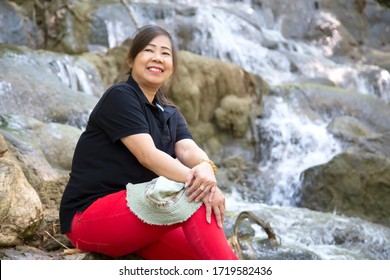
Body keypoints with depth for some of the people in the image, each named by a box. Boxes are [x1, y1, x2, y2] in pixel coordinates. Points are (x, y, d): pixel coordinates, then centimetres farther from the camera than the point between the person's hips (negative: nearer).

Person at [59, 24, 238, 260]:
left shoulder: (170, 114, 15)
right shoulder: (120, 97, -8)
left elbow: (188, 150, -7)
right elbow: (147, 155, -21)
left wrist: (206, 169, -31)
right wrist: (194, 179, -36)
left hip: (138, 218, 8)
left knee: (207, 256, -13)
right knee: (194, 197, -26)